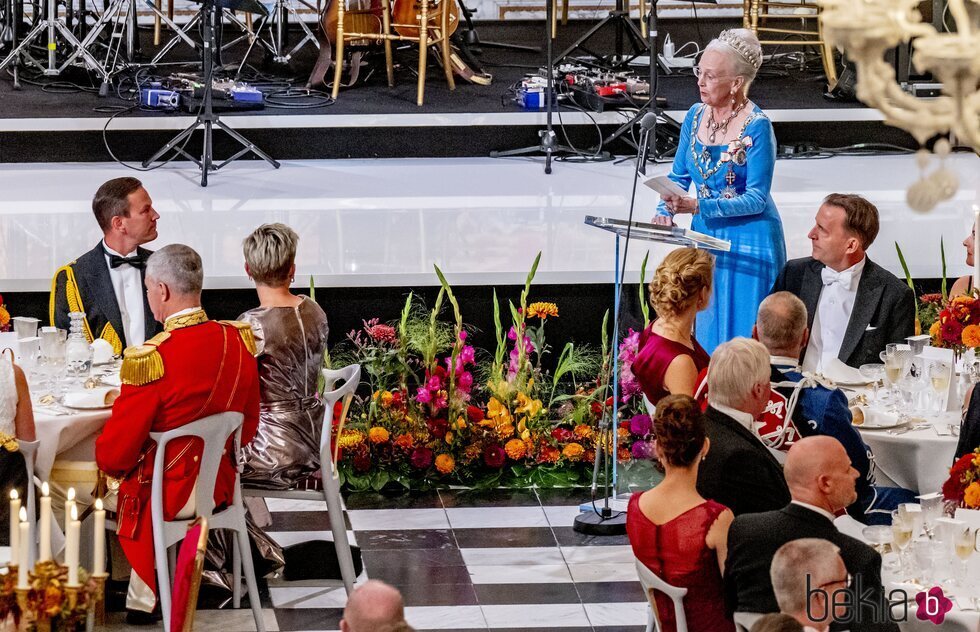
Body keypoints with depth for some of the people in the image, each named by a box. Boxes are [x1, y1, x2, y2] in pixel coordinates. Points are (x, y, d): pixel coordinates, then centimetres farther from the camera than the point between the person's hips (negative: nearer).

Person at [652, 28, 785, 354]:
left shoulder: (757, 126, -18)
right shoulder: (696, 115, 2)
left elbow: (756, 199, -19)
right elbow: (679, 176, 11)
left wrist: (698, 206, -28)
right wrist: (665, 211, -9)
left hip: (748, 241, -6)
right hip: (706, 236, 6)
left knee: (742, 336, -2)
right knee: (706, 332, 12)